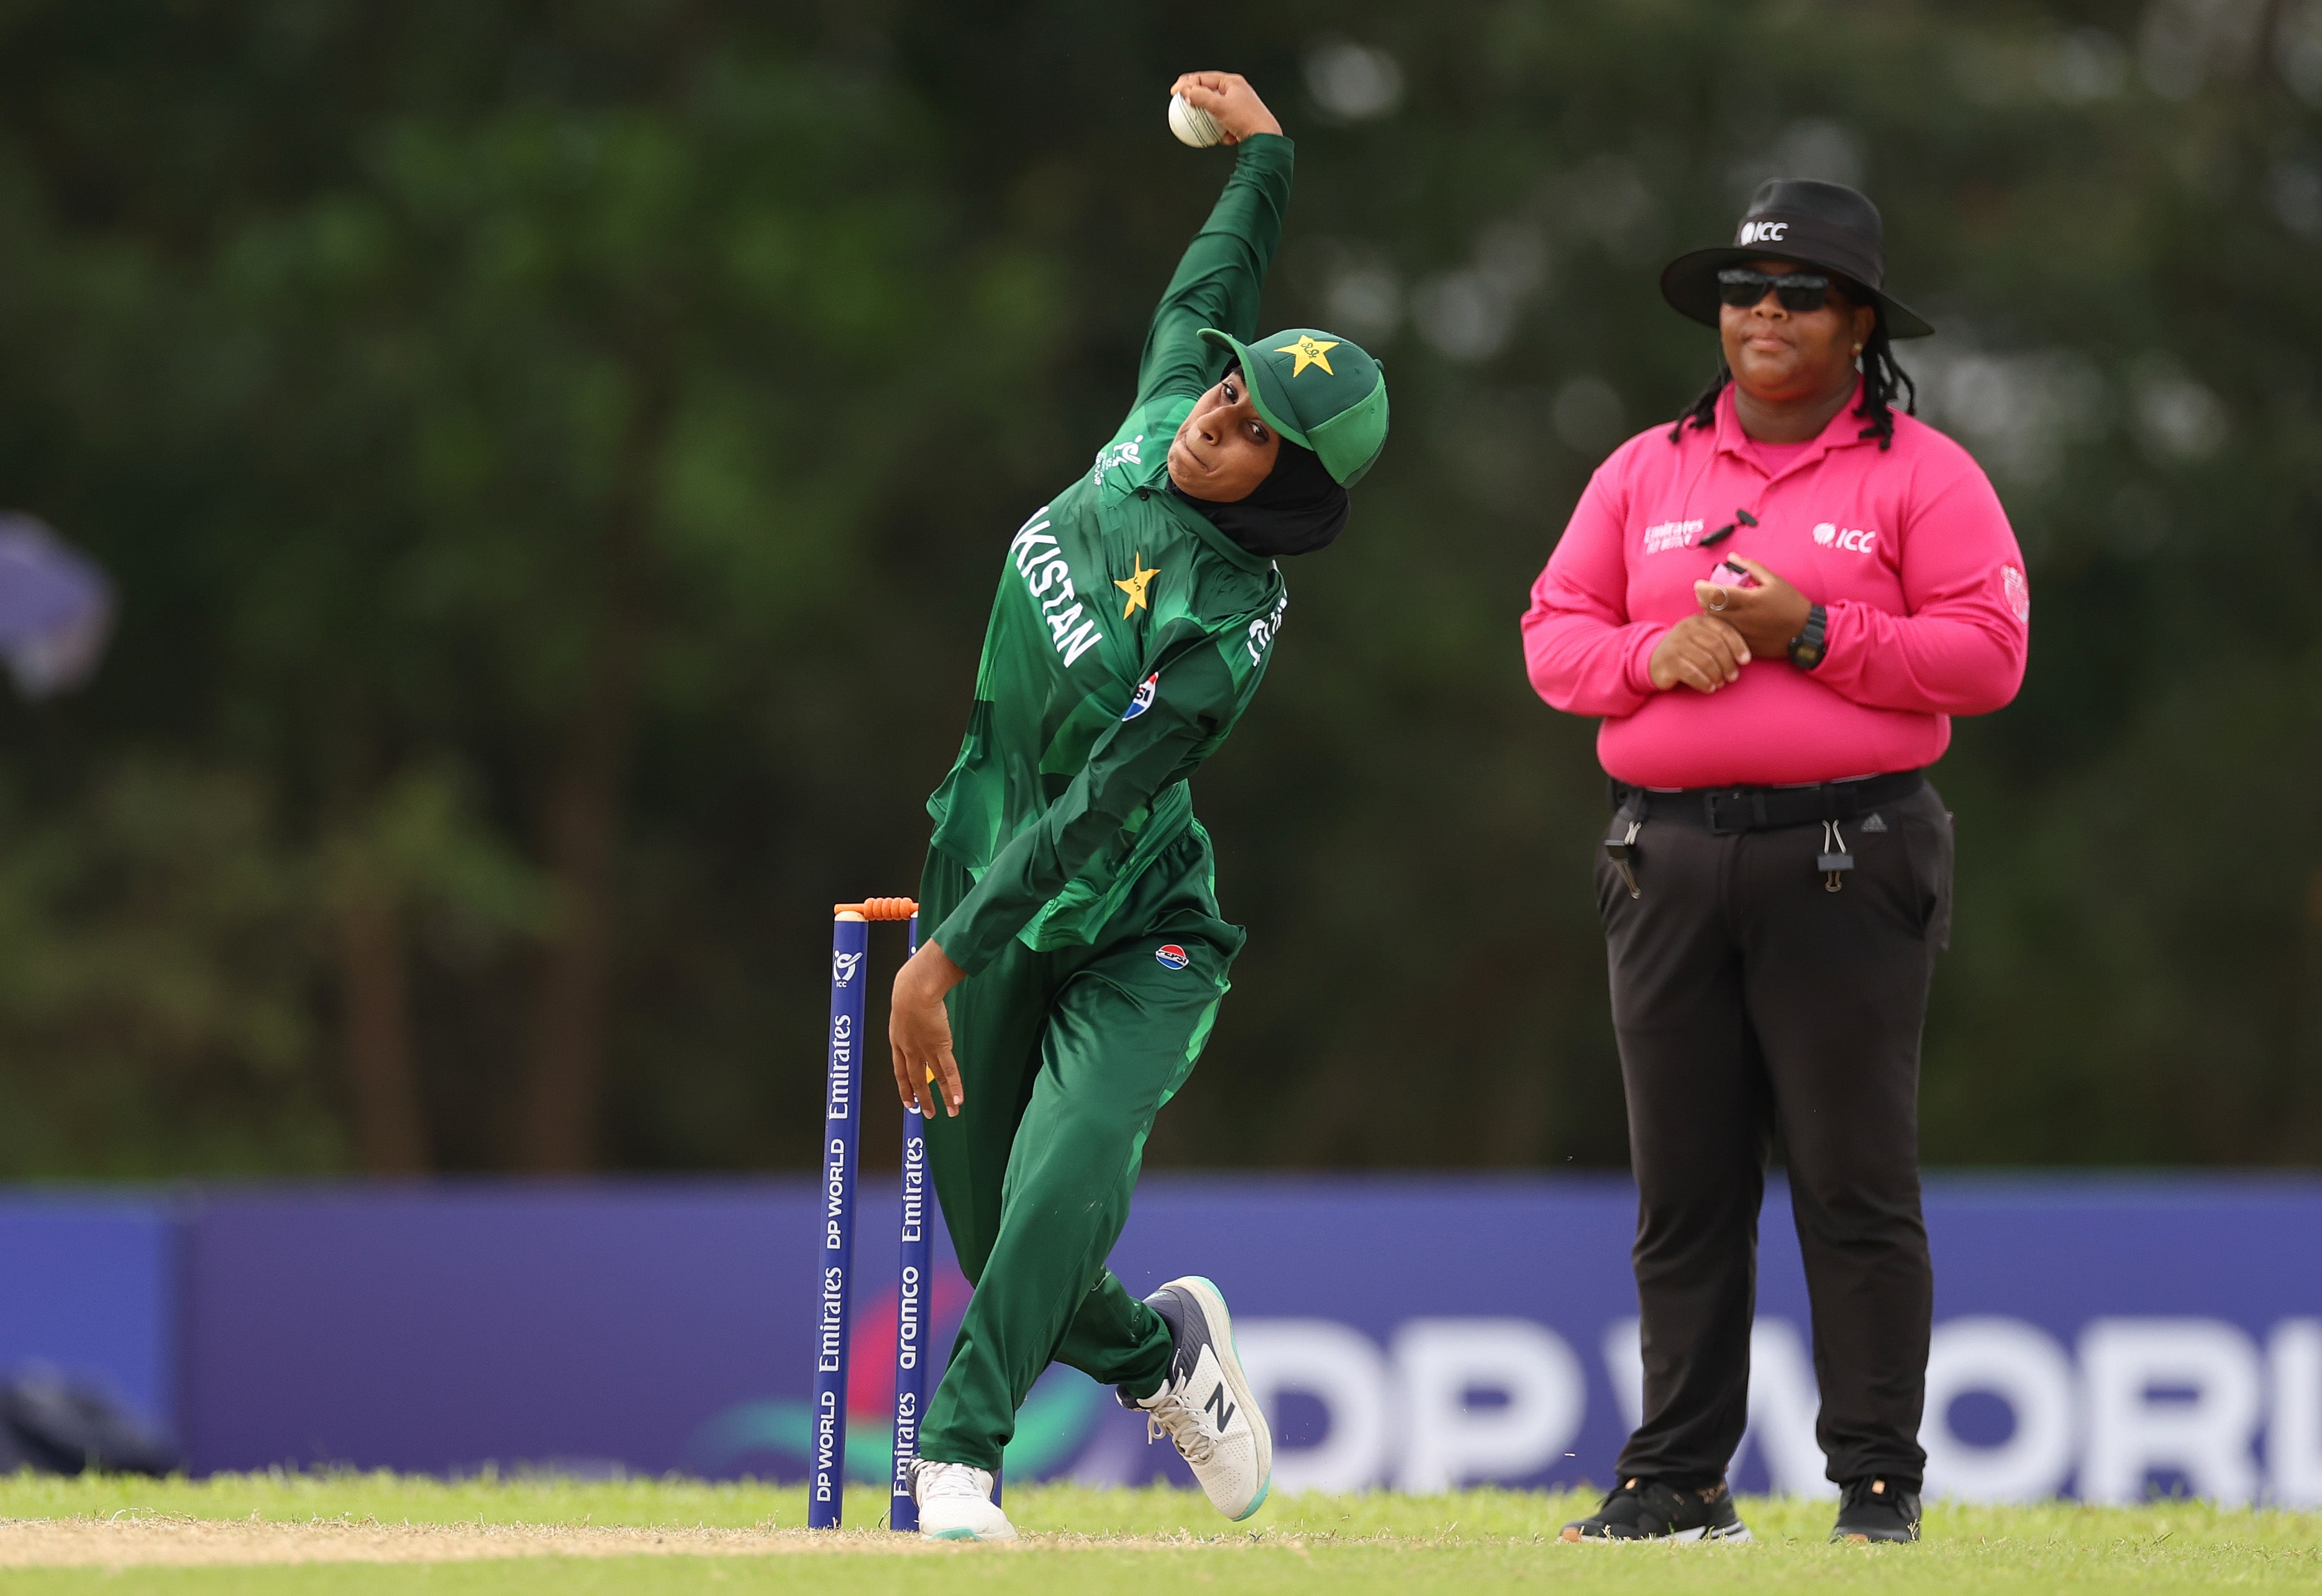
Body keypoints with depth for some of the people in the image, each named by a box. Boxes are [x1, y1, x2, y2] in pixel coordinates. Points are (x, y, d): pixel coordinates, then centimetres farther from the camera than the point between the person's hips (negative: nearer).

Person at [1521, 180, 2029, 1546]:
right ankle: (1679, 1478, 10)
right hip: (1670, 859, 4)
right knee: (1684, 1187, 5)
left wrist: (1812, 634, -14)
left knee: (1856, 1180, -5)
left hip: (1847, 861, -4)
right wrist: (1657, 649, -7)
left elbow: (1987, 657, -6)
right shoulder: (1646, 472, 16)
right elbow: (1555, 636, 13)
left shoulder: (1922, 474, 2)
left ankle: (1880, 1481, 0)